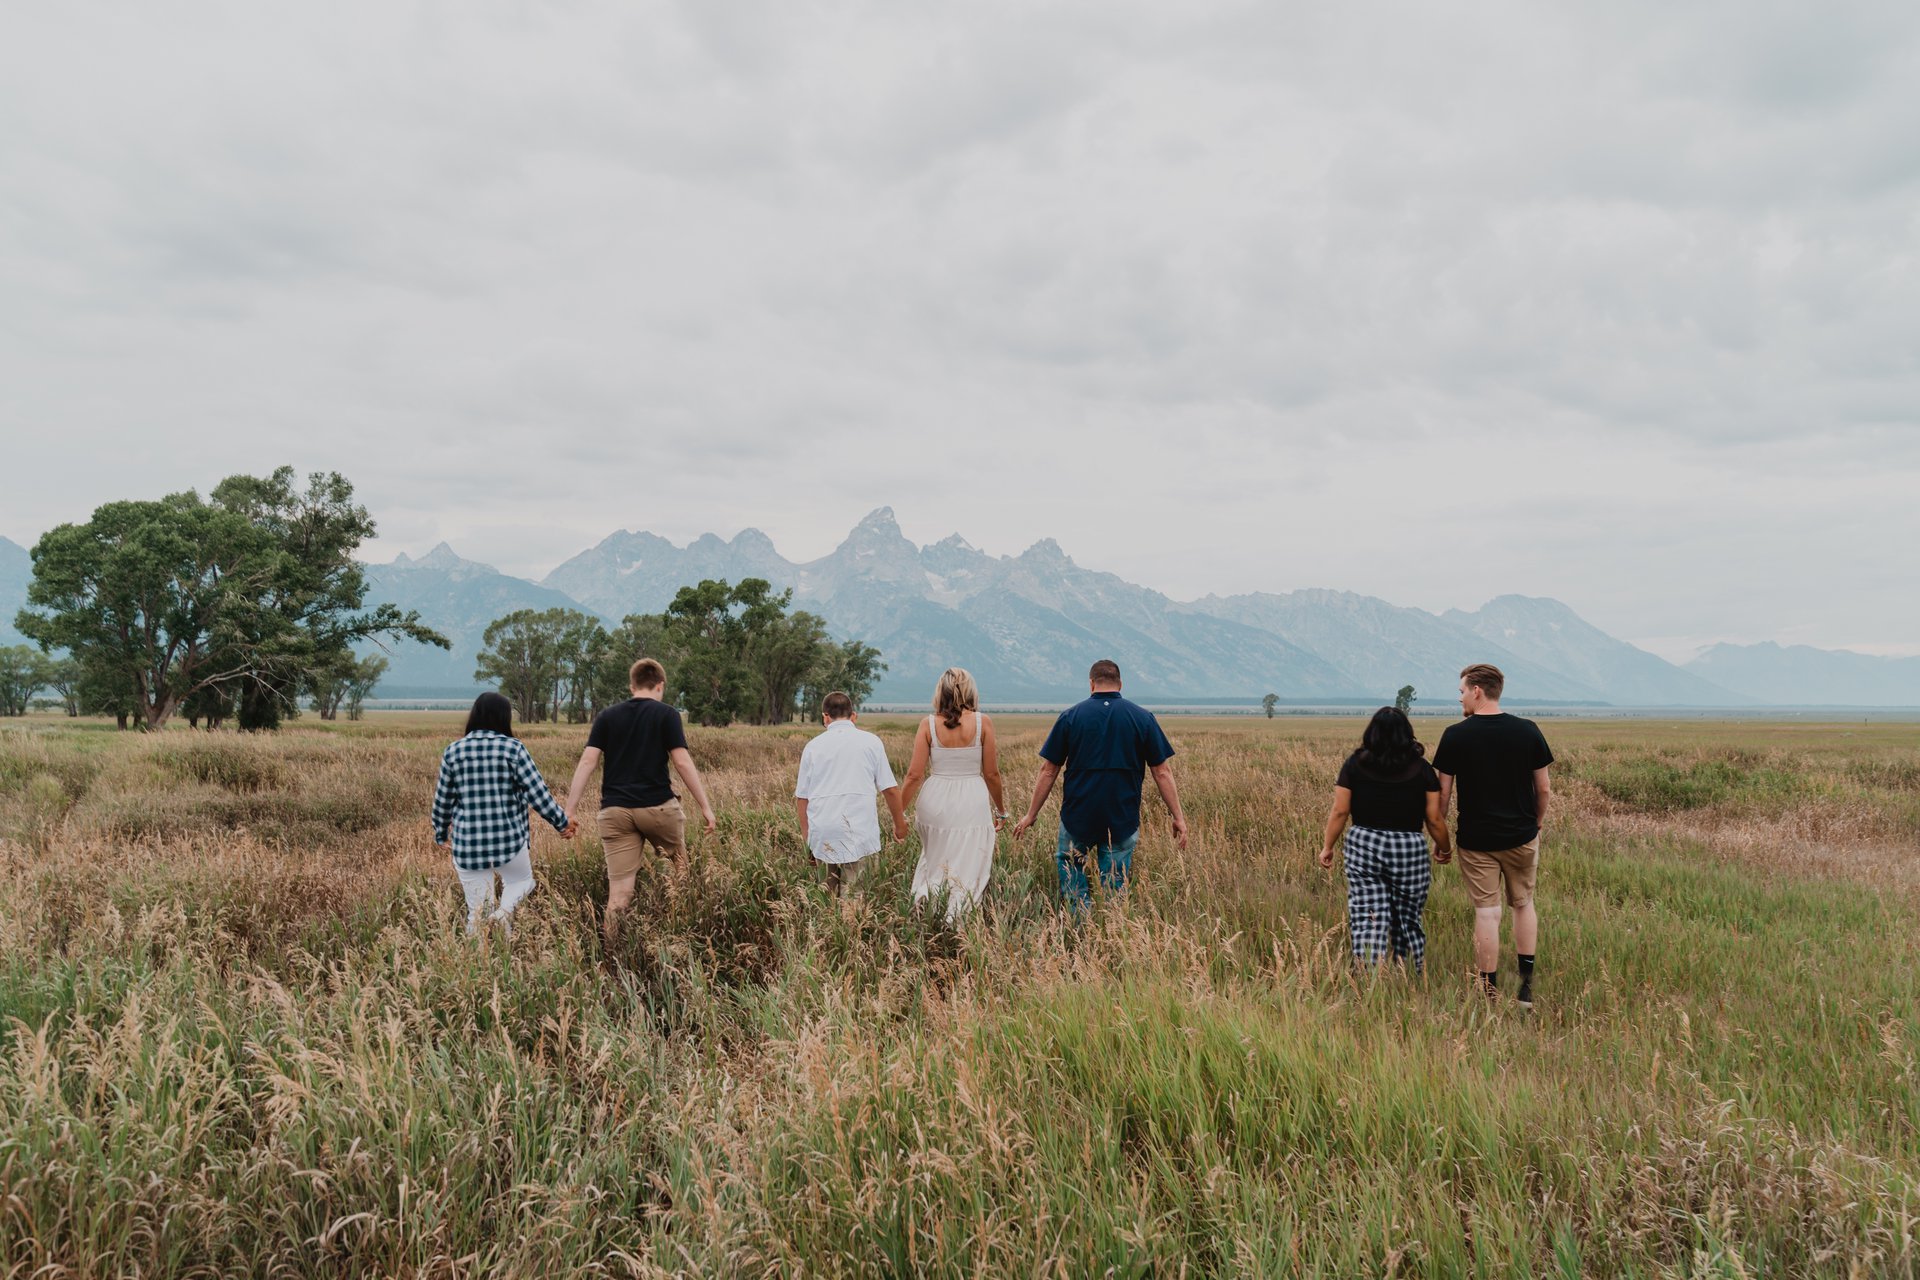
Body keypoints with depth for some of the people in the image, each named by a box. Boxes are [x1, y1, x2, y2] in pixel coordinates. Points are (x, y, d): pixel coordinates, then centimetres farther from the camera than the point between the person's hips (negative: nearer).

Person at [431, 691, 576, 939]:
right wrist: (562, 822, 5)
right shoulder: (513, 748, -6)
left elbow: (442, 800, 10)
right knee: (522, 881, 23)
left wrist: (441, 835, 26)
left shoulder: (453, 751, 3)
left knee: (475, 911, 15)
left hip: (467, 844, 2)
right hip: (508, 840, -2)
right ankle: (504, 911, -5)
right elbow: (538, 793, -7)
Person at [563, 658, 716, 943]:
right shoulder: (666, 714, 0)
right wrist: (705, 806, -3)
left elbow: (587, 762, 2)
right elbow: (682, 762, -7)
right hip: (657, 806, -2)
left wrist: (568, 810, 1)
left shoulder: (607, 716, 10)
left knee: (619, 891, 3)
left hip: (615, 811, 2)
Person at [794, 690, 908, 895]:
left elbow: (801, 796, 9)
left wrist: (805, 834, 18)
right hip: (858, 830, -2)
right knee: (851, 892, -1)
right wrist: (900, 824, 15)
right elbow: (890, 789, 3)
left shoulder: (813, 746, 8)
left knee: (832, 888, 12)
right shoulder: (871, 741, 4)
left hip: (822, 832, 2)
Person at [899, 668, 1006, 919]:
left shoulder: (928, 724, -3)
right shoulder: (982, 723, -5)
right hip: (972, 803, -1)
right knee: (967, 871, 6)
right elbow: (991, 773, 0)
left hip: (936, 802, 2)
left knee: (933, 859, 24)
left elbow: (915, 774, -5)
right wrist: (1000, 809, 14)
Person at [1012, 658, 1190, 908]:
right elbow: (1163, 772, -2)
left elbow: (1048, 771, -1)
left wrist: (1031, 815, 7)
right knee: (1116, 885, 10)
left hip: (1077, 817, -1)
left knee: (1067, 862, 20)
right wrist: (1178, 817, 4)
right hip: (1123, 820, 1)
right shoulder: (1143, 718, -1)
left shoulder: (1070, 716, -3)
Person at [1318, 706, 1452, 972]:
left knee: (1366, 920, -2)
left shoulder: (1355, 764, -1)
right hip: (1409, 850, 1)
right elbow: (1434, 818, 0)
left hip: (1363, 846, 0)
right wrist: (1444, 847, 17)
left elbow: (1340, 811, -3)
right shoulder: (1421, 769, -1)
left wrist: (1327, 846, 7)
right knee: (1408, 921, 13)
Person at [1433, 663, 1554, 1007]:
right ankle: (1526, 985, 18)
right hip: (1521, 836, 2)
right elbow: (1544, 788, 1)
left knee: (1486, 913, 3)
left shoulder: (1455, 735, -10)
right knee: (1523, 904, 18)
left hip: (1476, 839, -2)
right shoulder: (1528, 731, -5)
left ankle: (1490, 993, 8)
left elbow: (1443, 791, -6)